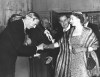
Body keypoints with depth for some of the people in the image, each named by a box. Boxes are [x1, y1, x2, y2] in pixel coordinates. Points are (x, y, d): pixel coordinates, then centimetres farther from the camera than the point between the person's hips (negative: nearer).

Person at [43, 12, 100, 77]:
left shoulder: (88, 32, -1)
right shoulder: (70, 31, 8)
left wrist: (81, 49, -12)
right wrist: (46, 46, 2)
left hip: (82, 61, -3)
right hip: (71, 62, 3)